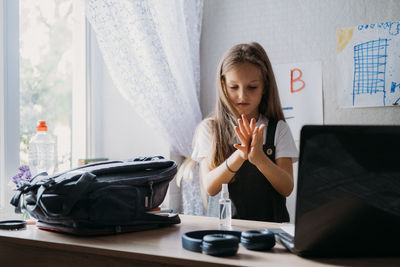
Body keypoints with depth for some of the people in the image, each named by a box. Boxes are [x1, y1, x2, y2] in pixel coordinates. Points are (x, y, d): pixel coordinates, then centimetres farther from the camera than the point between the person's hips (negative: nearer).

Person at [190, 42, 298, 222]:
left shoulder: (278, 129, 6)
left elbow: (287, 189, -3)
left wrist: (259, 158, -20)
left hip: (271, 223, 1)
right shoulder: (209, 128, 6)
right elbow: (210, 187, -5)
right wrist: (240, 155, -21)